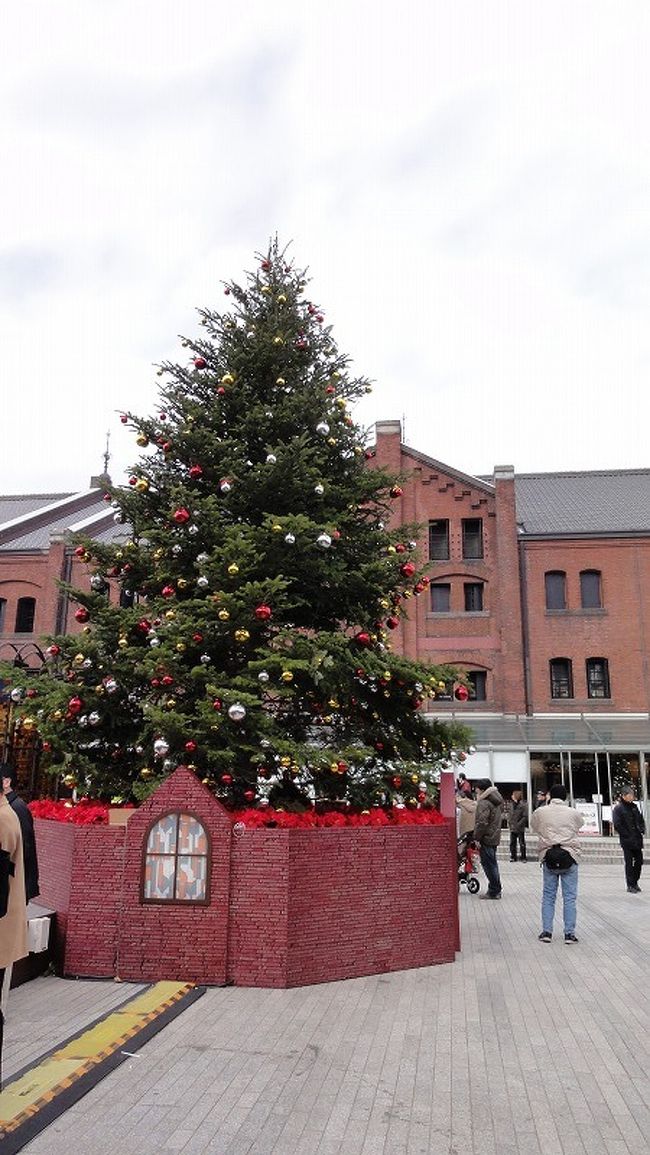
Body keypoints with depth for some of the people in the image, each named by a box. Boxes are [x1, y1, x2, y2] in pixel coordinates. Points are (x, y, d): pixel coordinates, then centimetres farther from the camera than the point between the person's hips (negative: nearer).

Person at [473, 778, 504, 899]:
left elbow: (482, 823, -25)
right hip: (495, 837, 10)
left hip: (486, 839, -10)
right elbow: (500, 817, 22)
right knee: (492, 863, 17)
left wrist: (476, 838, -18)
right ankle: (496, 890, 24)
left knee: (489, 864, -2)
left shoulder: (484, 803, -19)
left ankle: (494, 891, 2)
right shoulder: (497, 801, 12)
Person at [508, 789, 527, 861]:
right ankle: (513, 857, 20)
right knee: (512, 843, 10)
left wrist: (519, 824, -17)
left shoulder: (523, 805, -12)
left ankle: (523, 857, 15)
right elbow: (509, 814, 16)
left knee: (522, 843, 5)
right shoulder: (511, 804, 8)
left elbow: (525, 817, -14)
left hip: (520, 829, -6)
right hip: (512, 828, 6)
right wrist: (509, 822, 3)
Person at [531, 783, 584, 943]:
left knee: (548, 895, 9)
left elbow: (534, 827, 15)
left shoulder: (540, 812, 0)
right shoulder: (573, 813, -1)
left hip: (548, 857, 1)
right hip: (570, 857, -1)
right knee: (570, 897, 5)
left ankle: (546, 931, 8)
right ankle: (569, 933, 6)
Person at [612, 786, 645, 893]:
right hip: (627, 840, -6)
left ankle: (635, 882, 27)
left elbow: (641, 819, 20)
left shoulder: (634, 806, 12)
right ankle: (630, 885, 8)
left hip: (637, 839, 6)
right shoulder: (618, 808, -9)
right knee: (629, 863, 0)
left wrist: (642, 830, 3)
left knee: (639, 860, 11)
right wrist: (628, 835, -15)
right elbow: (617, 825, -13)